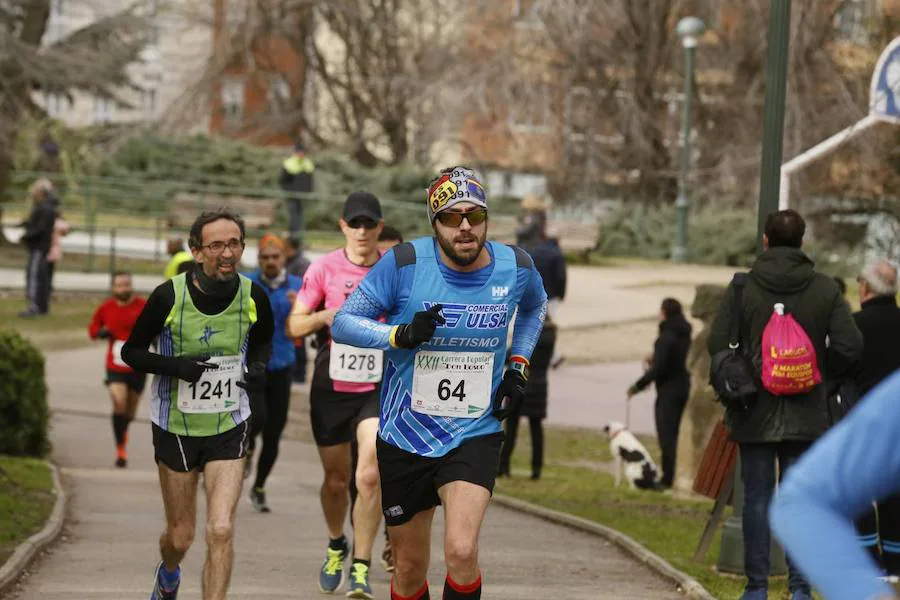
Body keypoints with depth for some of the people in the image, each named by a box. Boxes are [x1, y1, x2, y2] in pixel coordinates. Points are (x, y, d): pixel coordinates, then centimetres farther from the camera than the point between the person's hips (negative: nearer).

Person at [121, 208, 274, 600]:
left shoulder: (253, 297, -9)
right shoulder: (169, 296, -17)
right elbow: (131, 352, -6)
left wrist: (258, 368, -7)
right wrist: (175, 366, -23)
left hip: (229, 427, 1)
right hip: (175, 428, -1)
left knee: (221, 530, -15)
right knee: (180, 536, 12)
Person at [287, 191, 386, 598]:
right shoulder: (324, 268, -1)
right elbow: (294, 325, 0)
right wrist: (324, 316, -18)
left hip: (378, 386, -1)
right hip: (331, 385, 1)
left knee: (369, 476, -17)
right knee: (336, 480, 12)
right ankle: (336, 546, 40)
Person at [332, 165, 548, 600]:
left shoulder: (516, 267, -5)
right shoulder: (405, 263, -14)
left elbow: (534, 306, 20)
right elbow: (343, 322, -9)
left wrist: (518, 364, 7)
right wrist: (403, 334, -25)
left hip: (475, 435, 0)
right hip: (405, 434, 0)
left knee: (461, 552, -22)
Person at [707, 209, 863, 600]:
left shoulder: (742, 288, -6)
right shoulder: (825, 289, -2)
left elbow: (717, 344, -10)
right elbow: (849, 346, -6)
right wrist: (820, 372, 11)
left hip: (755, 411, -1)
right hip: (807, 416, 1)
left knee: (757, 498, 5)